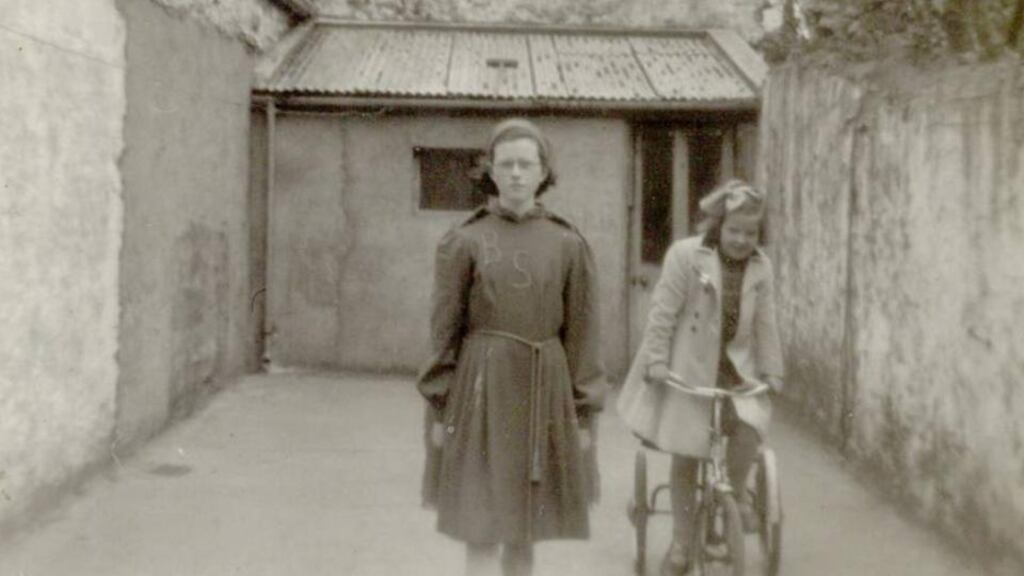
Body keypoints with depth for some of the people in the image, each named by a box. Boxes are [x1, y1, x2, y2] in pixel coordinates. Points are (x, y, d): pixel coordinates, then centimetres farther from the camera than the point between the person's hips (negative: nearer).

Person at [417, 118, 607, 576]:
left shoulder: (568, 245, 3)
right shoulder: (465, 241, -1)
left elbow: (582, 335, 4)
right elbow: (444, 331, 0)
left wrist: (584, 416, 1)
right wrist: (439, 410, -3)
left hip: (544, 396, 2)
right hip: (482, 392, -2)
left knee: (523, 534, 12)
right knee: (481, 533, -3)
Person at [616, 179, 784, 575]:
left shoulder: (761, 267, 1)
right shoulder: (686, 254, -11)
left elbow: (765, 324, 4)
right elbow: (663, 312, -12)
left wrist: (771, 371, 0)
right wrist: (656, 360, -16)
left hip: (734, 367, 3)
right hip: (687, 368, -3)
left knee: (748, 424, -25)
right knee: (685, 455, 2)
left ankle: (737, 492, 7)